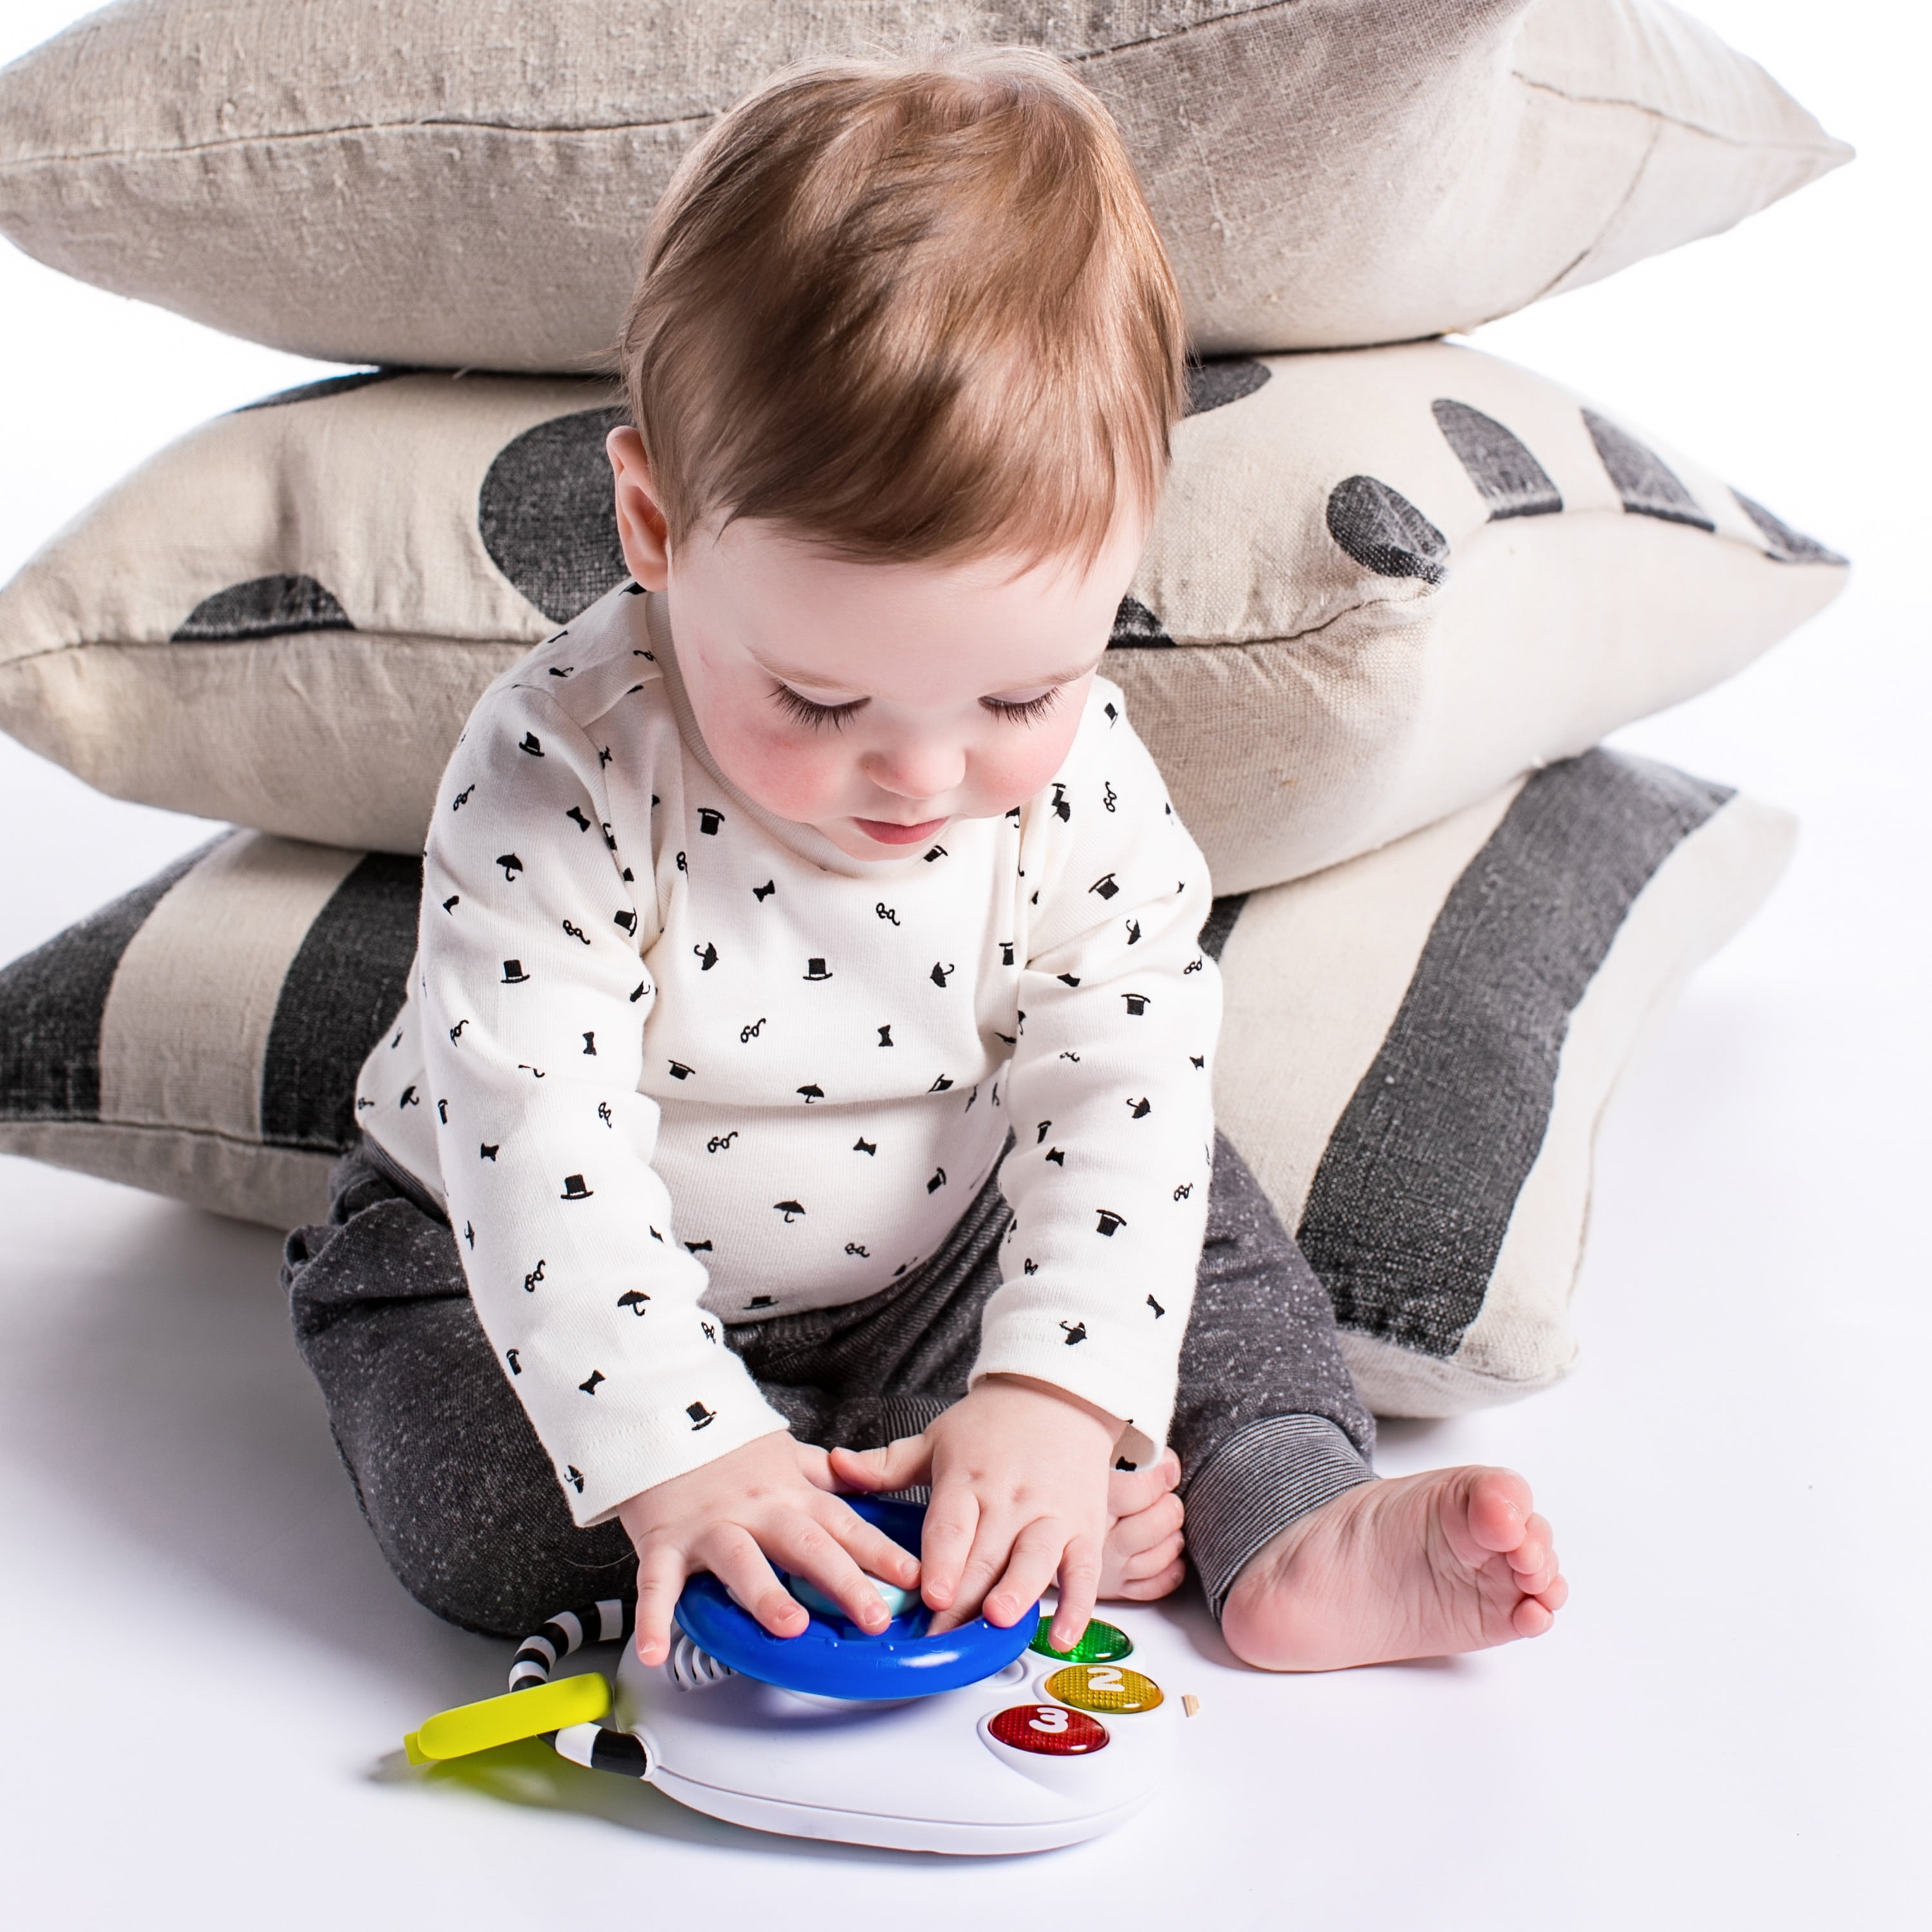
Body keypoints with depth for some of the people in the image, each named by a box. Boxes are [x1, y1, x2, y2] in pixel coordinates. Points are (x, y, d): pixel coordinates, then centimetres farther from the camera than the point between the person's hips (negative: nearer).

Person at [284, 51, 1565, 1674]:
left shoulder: (1080, 772, -20)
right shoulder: (559, 778, -30)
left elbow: (1119, 1083, -20)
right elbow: (539, 1145, -32)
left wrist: (1057, 1390, -31)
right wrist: (677, 1443, -41)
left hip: (936, 1253, 3)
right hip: (568, 1261, -2)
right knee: (481, 1514, -25)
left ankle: (1293, 1530, -5)